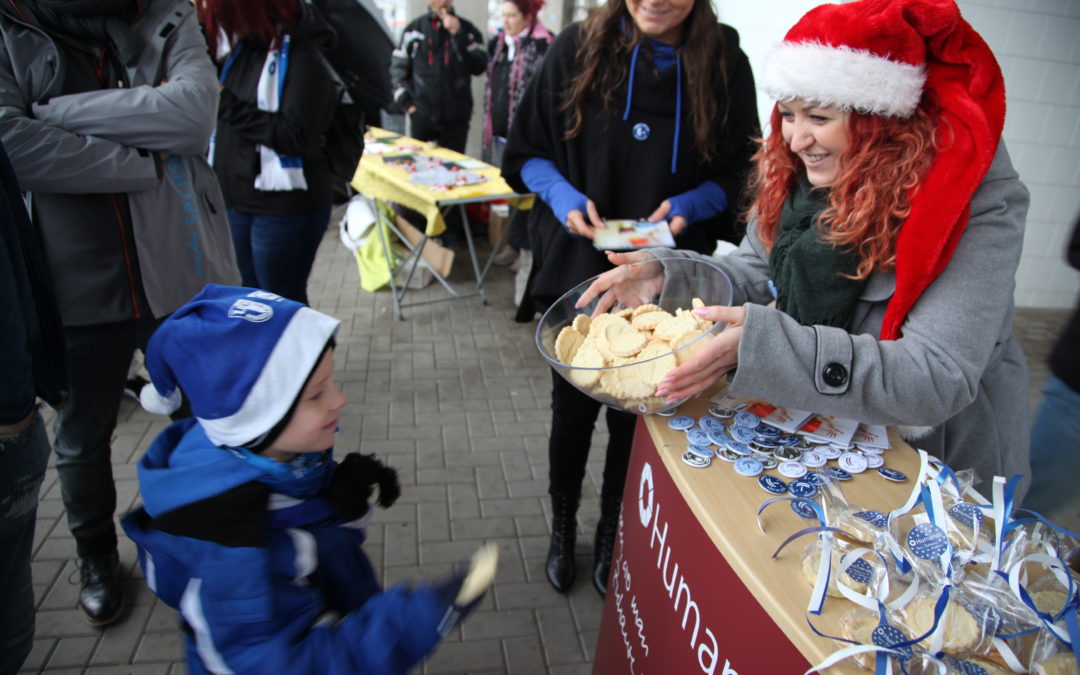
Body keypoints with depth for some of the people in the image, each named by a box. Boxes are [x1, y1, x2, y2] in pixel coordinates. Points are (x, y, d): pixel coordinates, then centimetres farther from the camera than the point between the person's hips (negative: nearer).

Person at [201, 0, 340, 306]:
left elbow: (295, 136, -23)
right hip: (240, 200, 8)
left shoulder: (301, 56, -15)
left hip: (286, 206, -8)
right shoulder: (240, 50, 7)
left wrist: (227, 103, -19)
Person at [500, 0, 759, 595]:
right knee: (573, 408, 12)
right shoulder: (578, 49, -5)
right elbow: (527, 152, 2)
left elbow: (738, 174, 4)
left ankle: (611, 535, 39)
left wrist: (688, 205, -16)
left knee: (633, 413, 12)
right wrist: (563, 195, -17)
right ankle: (563, 529, 39)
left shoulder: (723, 63, -4)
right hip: (577, 270, 0)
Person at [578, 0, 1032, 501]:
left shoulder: (979, 202, -24)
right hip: (816, 430, 4)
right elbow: (756, 271, 4)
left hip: (941, 461, -3)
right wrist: (662, 275, -15)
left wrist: (762, 343, -43)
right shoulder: (797, 177, -6)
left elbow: (940, 380, -32)